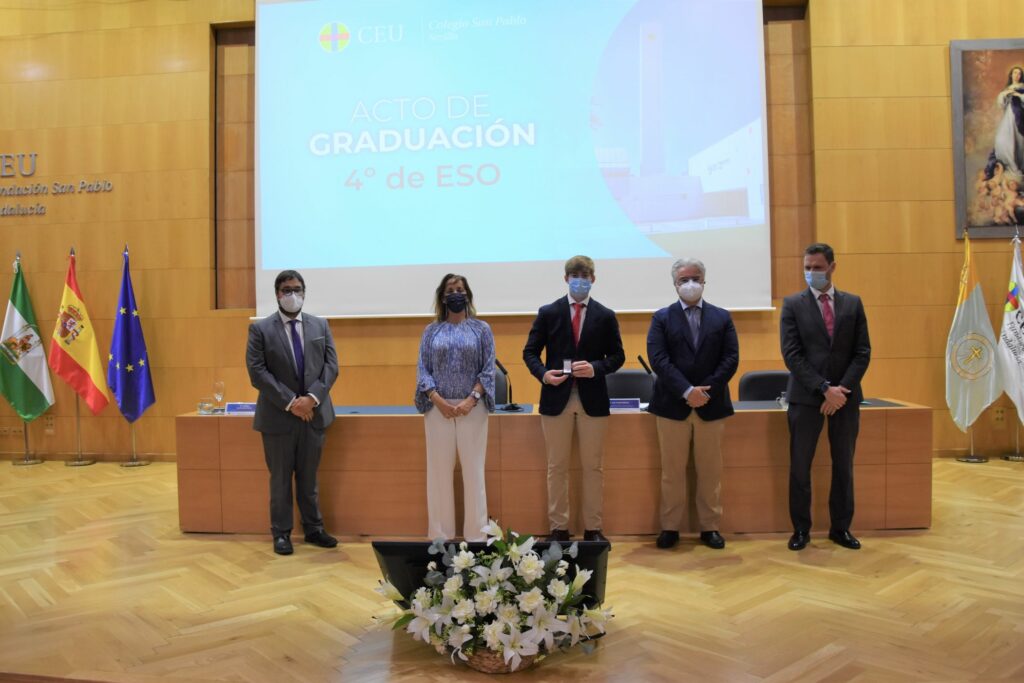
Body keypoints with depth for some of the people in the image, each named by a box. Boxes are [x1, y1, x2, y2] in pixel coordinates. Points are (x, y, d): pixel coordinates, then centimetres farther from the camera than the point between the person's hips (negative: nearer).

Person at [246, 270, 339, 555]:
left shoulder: (321, 325, 7)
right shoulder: (260, 329, -2)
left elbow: (331, 366, 1)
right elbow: (257, 372, -10)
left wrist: (312, 398, -14)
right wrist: (290, 402, -17)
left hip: (314, 412, 3)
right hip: (278, 415, -3)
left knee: (309, 476, 13)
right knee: (280, 478, 7)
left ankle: (314, 528, 24)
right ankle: (281, 533, 19)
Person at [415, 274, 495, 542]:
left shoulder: (481, 329, 6)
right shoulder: (431, 331, 10)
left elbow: (488, 369, 0)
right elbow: (422, 369, 3)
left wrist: (472, 399, -13)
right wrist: (438, 400, -11)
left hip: (472, 408, -1)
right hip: (438, 409, 1)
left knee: (473, 471, 1)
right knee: (439, 471, 4)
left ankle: (476, 535, 8)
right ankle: (440, 535, 12)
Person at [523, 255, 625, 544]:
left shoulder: (605, 316, 5)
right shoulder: (548, 313, 3)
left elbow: (617, 356, 5)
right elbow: (530, 352, 5)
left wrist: (596, 368, -14)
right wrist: (543, 373, -14)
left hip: (593, 399, 1)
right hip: (557, 397, 0)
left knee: (593, 466, 7)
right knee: (557, 466, 6)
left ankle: (593, 528, 17)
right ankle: (559, 528, 15)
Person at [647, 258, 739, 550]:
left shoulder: (722, 317, 9)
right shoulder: (662, 318, 4)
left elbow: (731, 358, 0)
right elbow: (658, 359, -8)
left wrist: (706, 390, -13)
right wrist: (687, 391, -18)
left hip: (711, 404, 1)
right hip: (672, 405, -1)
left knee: (710, 471, 8)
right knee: (672, 471, 5)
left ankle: (710, 528, 19)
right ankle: (670, 527, 15)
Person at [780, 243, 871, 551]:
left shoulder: (853, 303, 7)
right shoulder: (793, 304, 0)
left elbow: (862, 353, 3)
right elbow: (792, 354, -7)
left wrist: (841, 389, -10)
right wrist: (824, 388, -15)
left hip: (846, 396, 2)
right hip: (806, 396, -2)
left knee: (844, 465, 10)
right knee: (800, 466, 2)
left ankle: (841, 528, 23)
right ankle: (801, 528, 15)